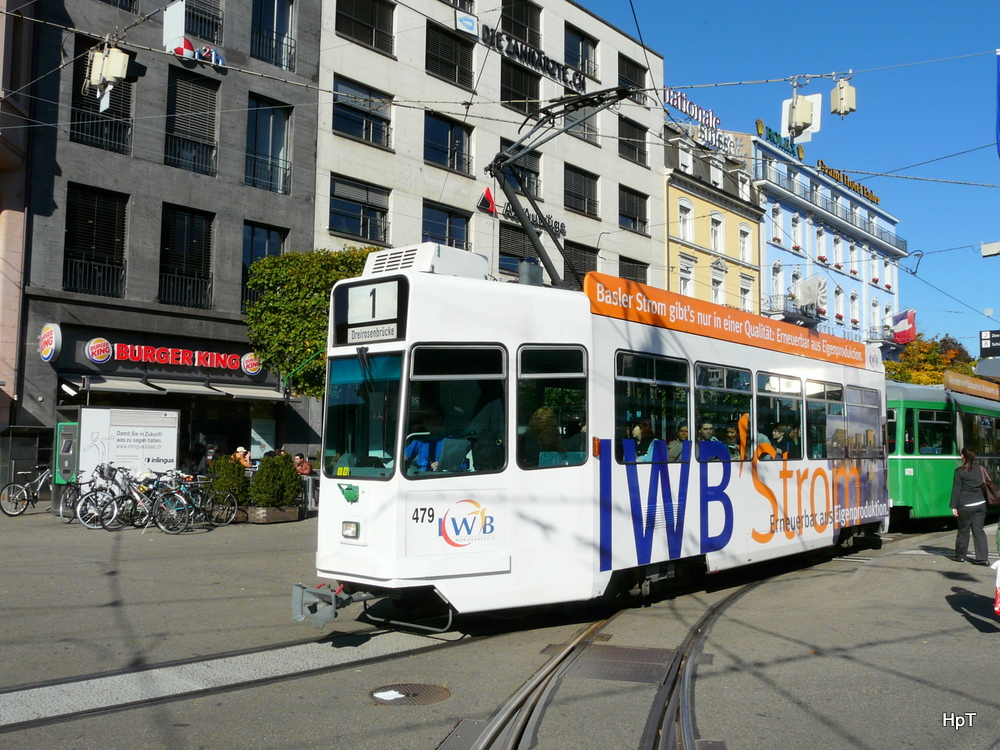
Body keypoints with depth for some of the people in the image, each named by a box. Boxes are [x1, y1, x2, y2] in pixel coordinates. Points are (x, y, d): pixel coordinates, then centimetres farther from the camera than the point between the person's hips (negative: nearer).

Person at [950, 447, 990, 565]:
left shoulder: (960, 471, -8)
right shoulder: (981, 469, 7)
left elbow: (956, 489, -8)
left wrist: (954, 506, -5)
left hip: (966, 505, -4)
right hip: (980, 504, 4)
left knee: (963, 530, 7)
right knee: (978, 530, 6)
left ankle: (960, 555, 17)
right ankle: (982, 557, 0)